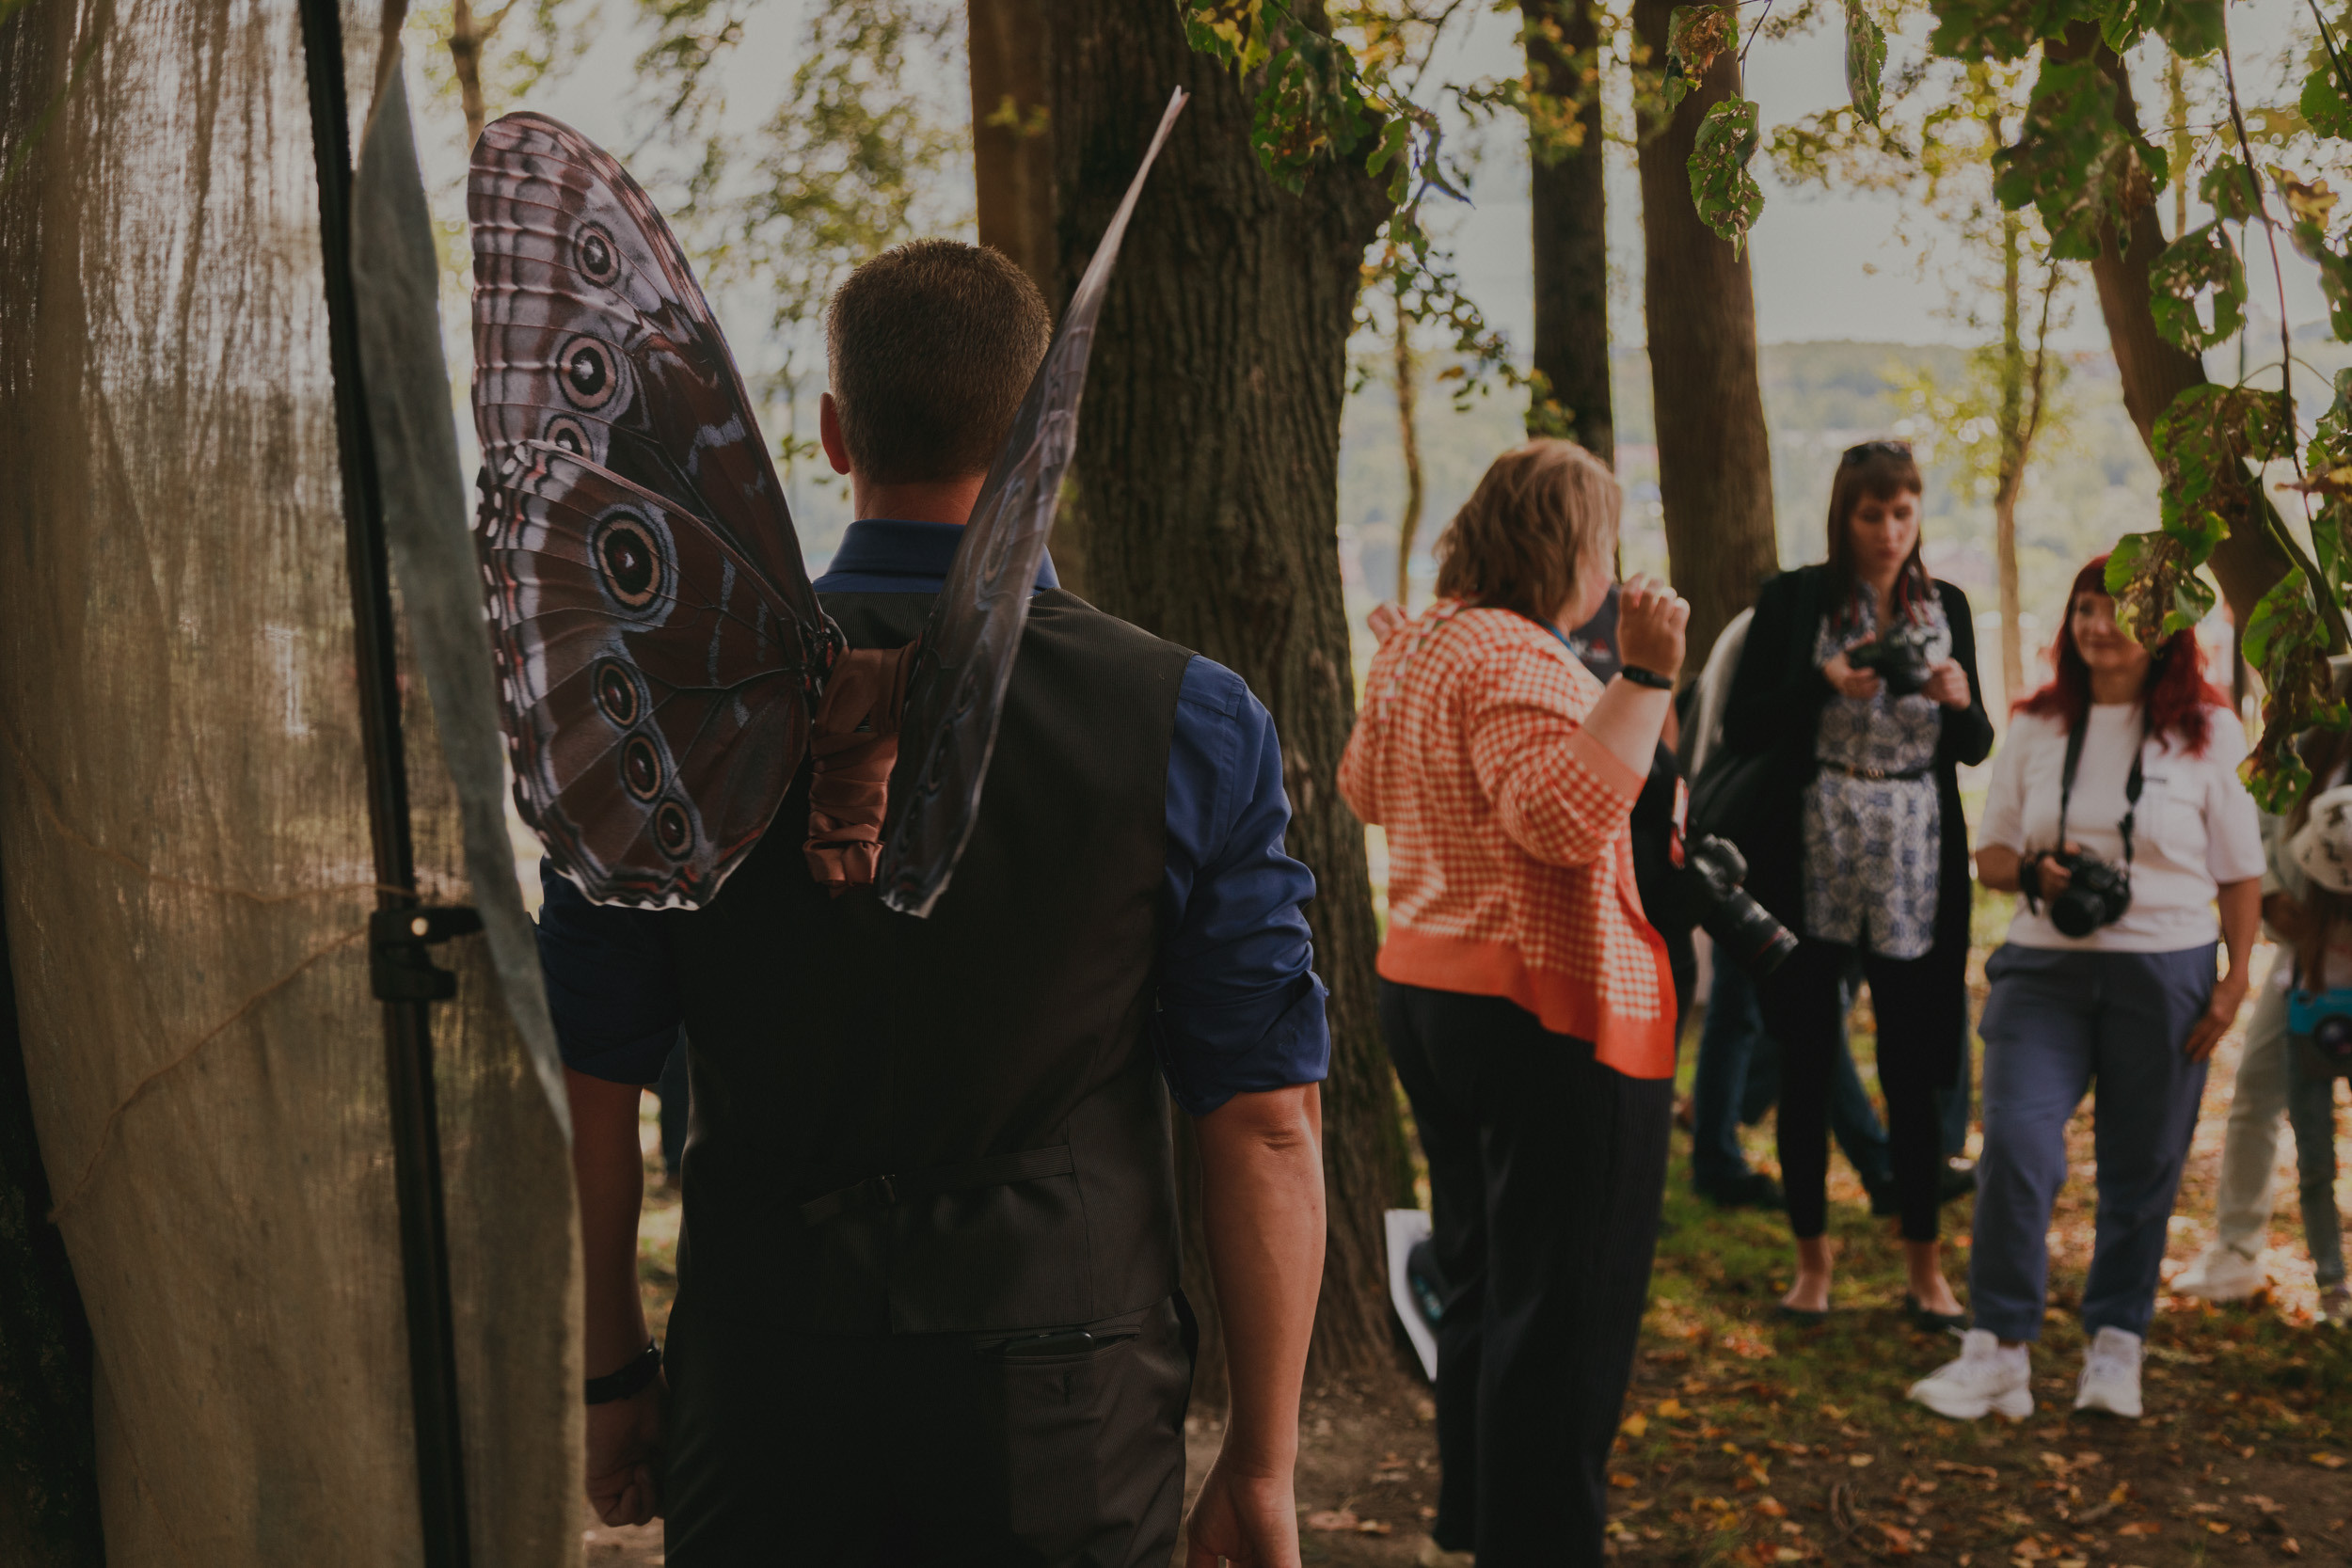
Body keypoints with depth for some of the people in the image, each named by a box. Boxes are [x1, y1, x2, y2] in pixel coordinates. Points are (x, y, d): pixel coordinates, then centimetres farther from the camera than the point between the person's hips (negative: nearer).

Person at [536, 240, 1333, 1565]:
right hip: (1064, 1404, 0)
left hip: (758, 1397, 1)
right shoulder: (1192, 727, -10)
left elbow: (590, 1091, 0)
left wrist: (617, 1375, 12)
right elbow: (1266, 1127, -10)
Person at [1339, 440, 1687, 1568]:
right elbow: (1568, 813, -32)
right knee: (1564, 1306, -1)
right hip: (1550, 1010, -10)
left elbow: (1365, 788, 27)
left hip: (1421, 991, 10)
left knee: (1482, 1280, 22)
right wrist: (1646, 675, -31)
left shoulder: (1417, 648, 11)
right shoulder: (1517, 660, -18)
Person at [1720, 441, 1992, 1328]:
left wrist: (1961, 700, -9)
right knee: (1807, 1064, 5)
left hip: (1916, 864, 2)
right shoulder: (1793, 600, 0)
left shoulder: (1946, 607, 9)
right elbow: (1741, 730, -3)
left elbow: (1975, 748, 12)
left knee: (1912, 1067, 3)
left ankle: (1925, 1267, 16)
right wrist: (1822, 682, -17)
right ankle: (1811, 1260, 18)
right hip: (1811, 857, -2)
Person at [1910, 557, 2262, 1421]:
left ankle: (2115, 1342, 27)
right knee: (2015, 1144, -14)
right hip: (2046, 968, 1)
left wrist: (2237, 978, -2)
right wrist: (2034, 872, -11)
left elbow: (2241, 870, 6)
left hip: (2165, 974, -1)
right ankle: (1998, 1349, -4)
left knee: (2142, 1169, 8)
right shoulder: (2036, 728, 7)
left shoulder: (2208, 732, 1)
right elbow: (1989, 854, 11)